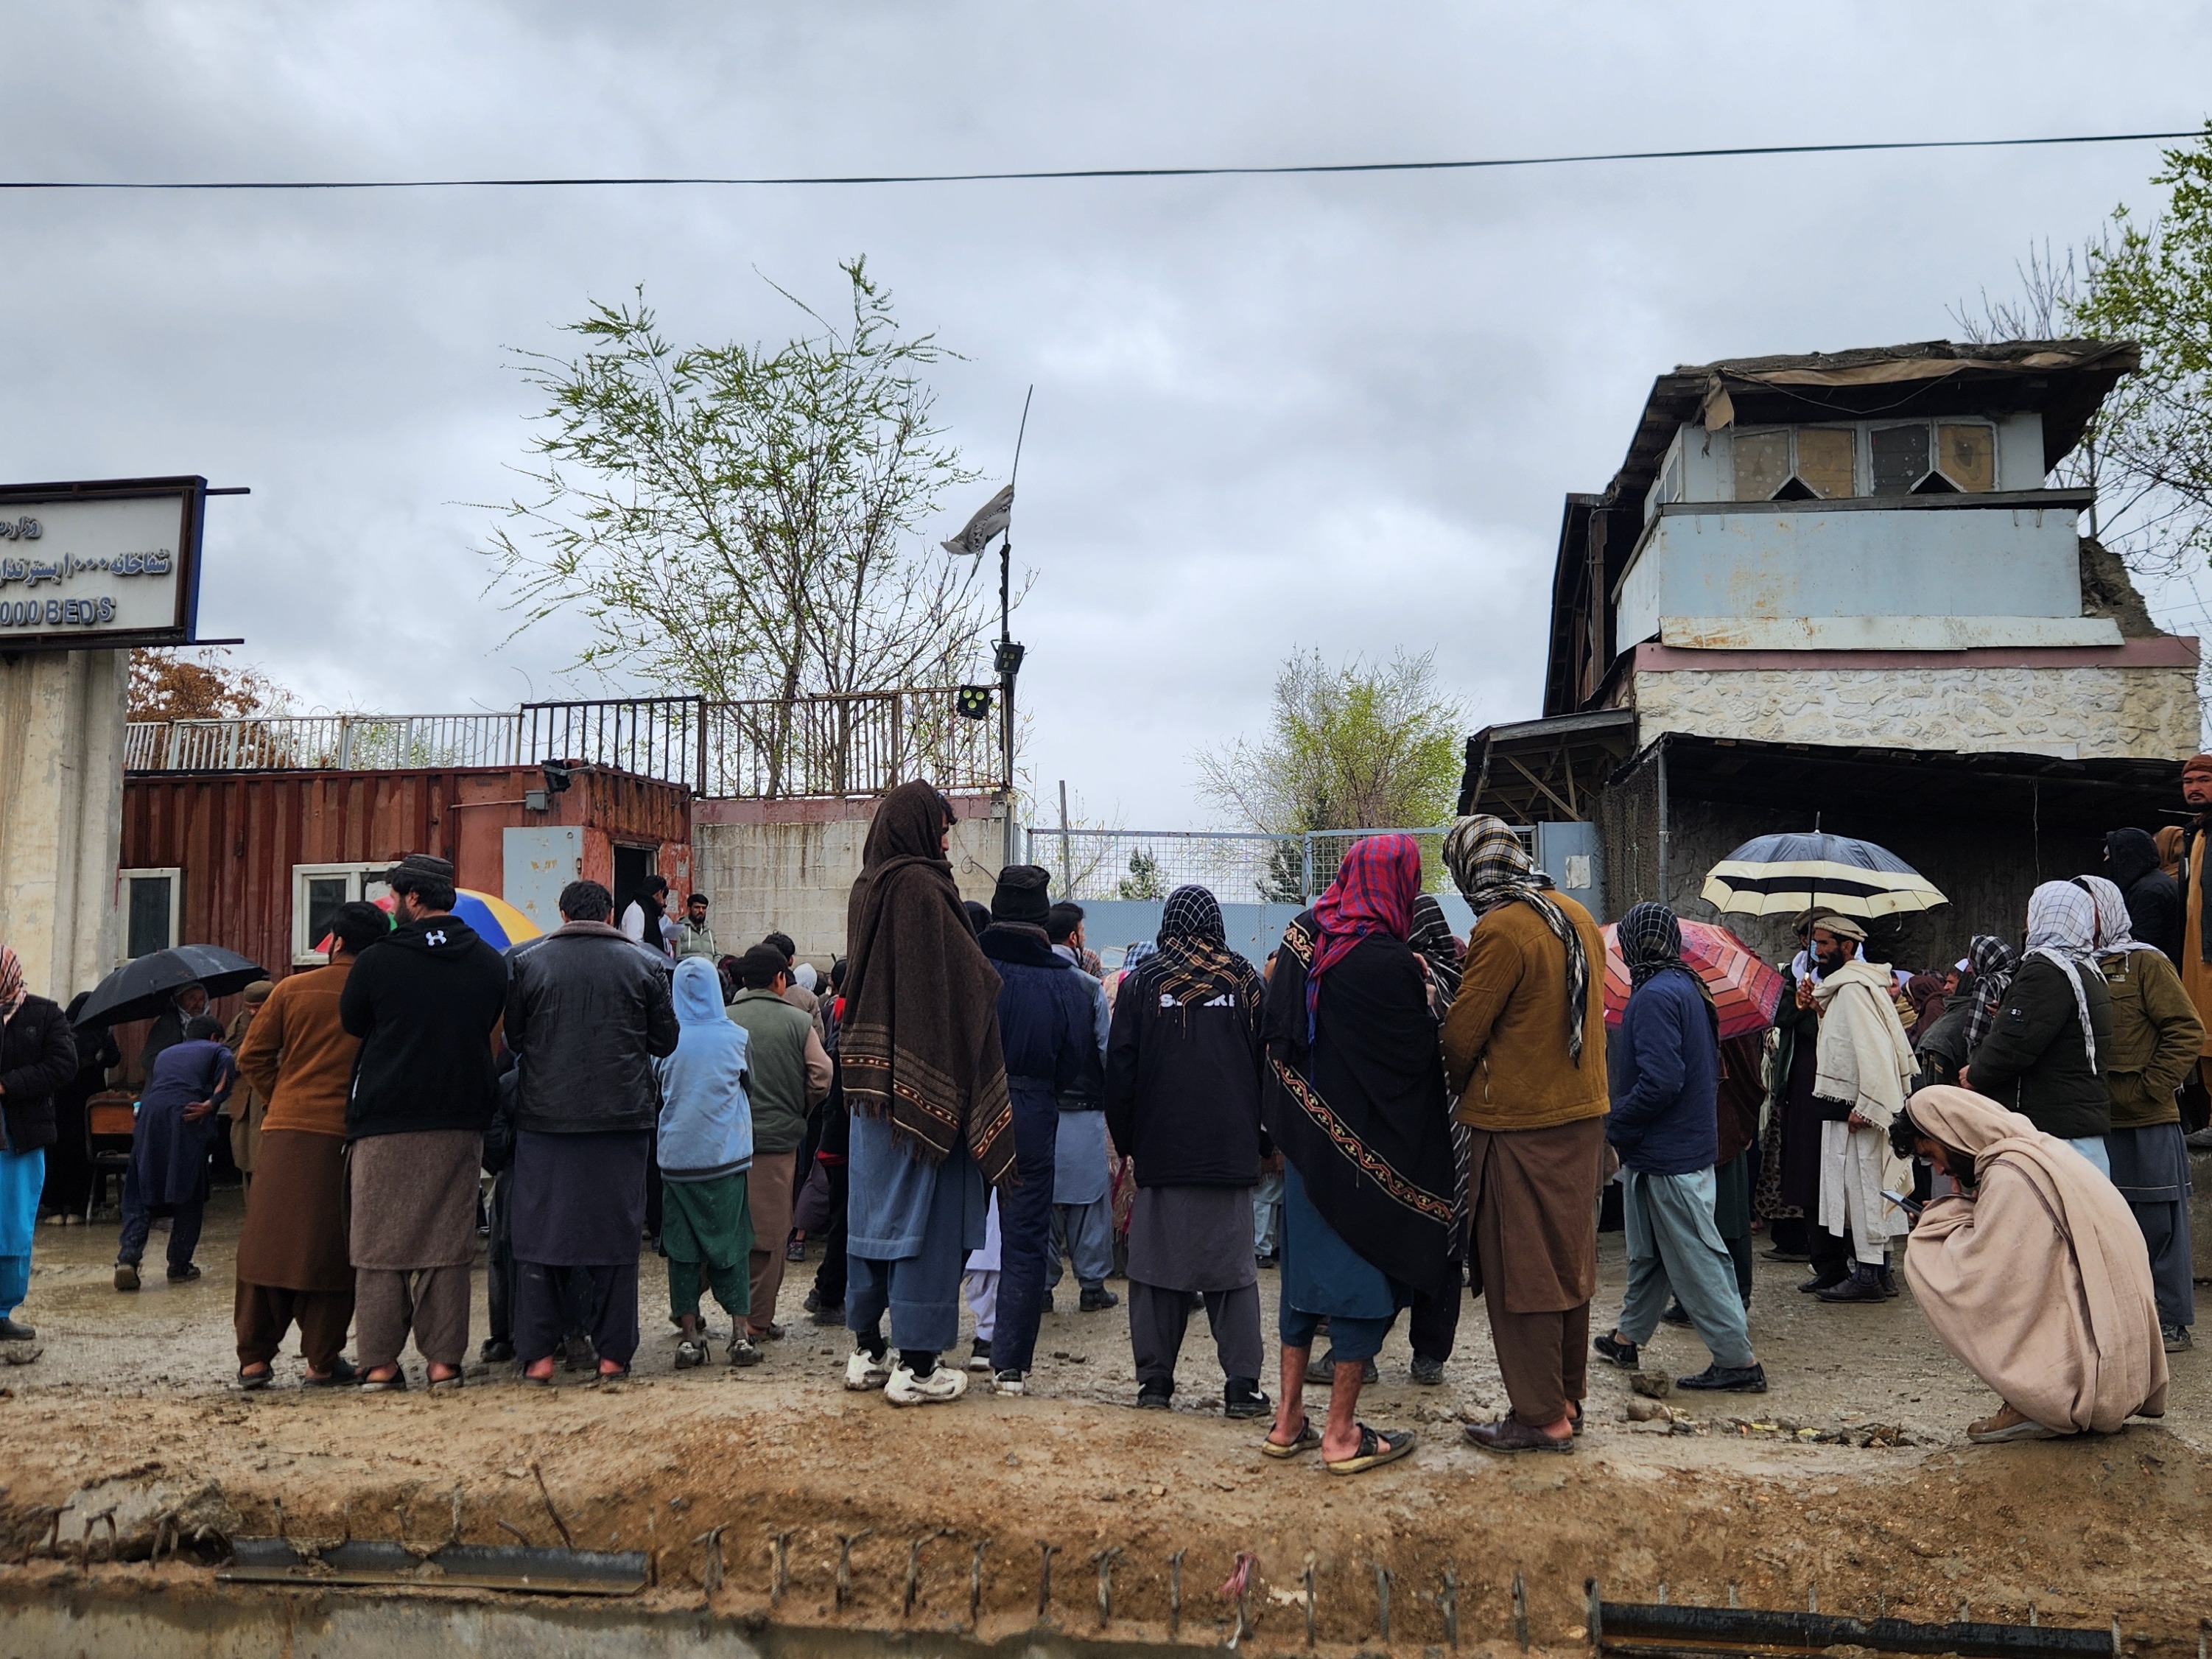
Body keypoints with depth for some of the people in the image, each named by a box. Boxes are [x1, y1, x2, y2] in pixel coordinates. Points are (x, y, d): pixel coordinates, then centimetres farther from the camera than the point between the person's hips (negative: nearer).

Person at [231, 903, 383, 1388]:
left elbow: (251, 1057, 4)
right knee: (331, 1249, 5)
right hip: (345, 1136, -1)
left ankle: (255, 1358, 11)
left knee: (267, 1242, 9)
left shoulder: (292, 989, 2)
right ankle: (322, 1361, 9)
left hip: (284, 1131, 2)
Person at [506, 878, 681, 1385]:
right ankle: (613, 1354, 11)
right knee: (617, 1235, 7)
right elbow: (666, 1041, 6)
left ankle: (538, 1356, 8)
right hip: (624, 1118, 0)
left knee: (539, 1234, 8)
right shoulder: (642, 967, 1)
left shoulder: (526, 962, 0)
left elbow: (511, 1037, 5)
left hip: (544, 1117, 0)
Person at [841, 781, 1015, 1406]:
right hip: (922, 1079, -8)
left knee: (873, 1207, 13)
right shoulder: (922, 887, -15)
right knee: (922, 1209, -1)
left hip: (872, 1078, 8)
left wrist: (866, 1062, 19)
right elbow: (956, 986, -18)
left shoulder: (865, 889, 10)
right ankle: (916, 1365, 4)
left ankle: (867, 1351, 22)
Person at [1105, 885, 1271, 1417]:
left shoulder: (1144, 983, 2)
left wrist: (1127, 1141, 11)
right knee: (1234, 1266, 3)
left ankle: (1155, 1379, 9)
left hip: (1161, 1150, 0)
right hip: (1231, 1149, 1)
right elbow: (1266, 1063, 8)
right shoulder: (1244, 980, 5)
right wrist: (1259, 1135, 15)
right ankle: (1242, 1386, 0)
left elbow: (1120, 1071, 2)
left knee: (1157, 1263, 7)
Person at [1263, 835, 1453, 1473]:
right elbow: (1420, 1056, -13)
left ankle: (1289, 1419, 23)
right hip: (1372, 1147, -7)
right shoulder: (1390, 963, -20)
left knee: (1307, 1269, 16)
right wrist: (1423, 992, 1)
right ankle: (1342, 1433, 11)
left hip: (1306, 1136, 7)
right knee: (1368, 1274, 5)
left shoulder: (1300, 937, 2)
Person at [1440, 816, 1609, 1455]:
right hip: (1582, 1114, 8)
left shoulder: (1502, 930, -19)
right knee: (1566, 1262, 17)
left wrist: (1459, 1090, 5)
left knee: (1519, 1273, 3)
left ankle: (1540, 1417, 10)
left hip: (1519, 1126, -8)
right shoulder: (1577, 916, 5)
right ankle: (1567, 1397, 28)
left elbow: (1461, 1035, -14)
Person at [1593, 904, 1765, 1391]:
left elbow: (1660, 1082, -28)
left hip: (1667, 1155, -10)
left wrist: (1612, 1125, -15)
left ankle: (1740, 1360, 1)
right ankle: (1627, 1337, 32)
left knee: (1696, 1258, -4)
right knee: (1648, 1251, 20)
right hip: (1690, 1144, 10)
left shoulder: (1655, 997, -20)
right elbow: (1707, 1071, 19)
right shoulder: (1689, 988, 11)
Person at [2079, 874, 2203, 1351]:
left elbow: (2187, 1031, -8)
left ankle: (2172, 1319, 12)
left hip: (2148, 1121, -5)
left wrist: (2150, 1088, -12)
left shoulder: (2145, 964, -4)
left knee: (2158, 1222, 2)